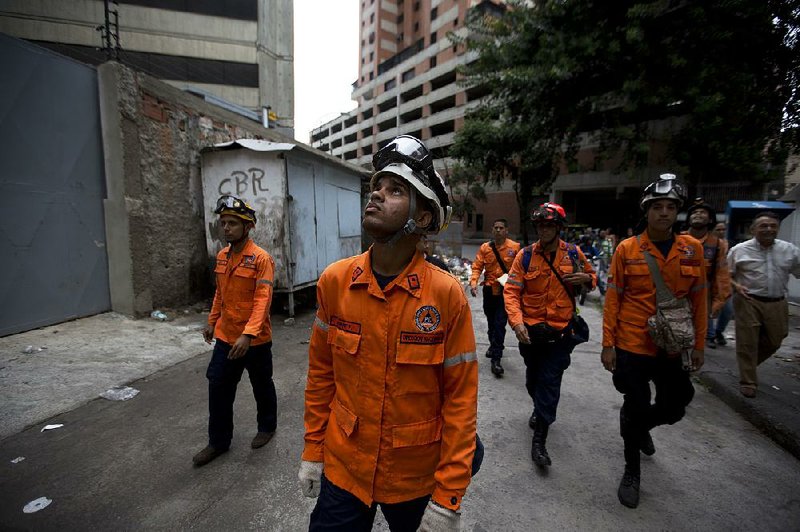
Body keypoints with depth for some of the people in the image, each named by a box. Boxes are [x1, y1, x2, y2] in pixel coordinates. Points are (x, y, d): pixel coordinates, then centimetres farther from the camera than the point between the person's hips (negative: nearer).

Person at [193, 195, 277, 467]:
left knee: (262, 386, 14)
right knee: (218, 388, 11)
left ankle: (267, 427, 37)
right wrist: (212, 322, 18)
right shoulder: (221, 256, 5)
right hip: (225, 336, 6)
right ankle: (218, 441, 29)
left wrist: (248, 335, -31)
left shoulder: (260, 258, -18)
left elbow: (263, 299, -24)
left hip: (255, 339, -6)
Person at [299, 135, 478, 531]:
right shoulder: (333, 281, -10)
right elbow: (321, 371, 1)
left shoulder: (447, 295, -19)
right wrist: (313, 450, 6)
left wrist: (448, 498, -9)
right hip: (342, 468, 2)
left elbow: (460, 399, -12)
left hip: (417, 478, -1)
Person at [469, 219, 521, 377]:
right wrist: (473, 282, -16)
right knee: (491, 321, 19)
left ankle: (496, 358, -2)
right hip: (489, 290, 4)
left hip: (506, 291, -3)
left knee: (500, 324, -8)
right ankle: (494, 346, 44)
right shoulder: (484, 248, 1)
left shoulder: (515, 247, -5)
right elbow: (477, 267, -2)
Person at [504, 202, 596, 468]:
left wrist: (586, 278, -9)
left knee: (550, 381, -2)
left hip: (561, 329, -1)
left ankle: (539, 439, 8)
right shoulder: (525, 256, -5)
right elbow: (511, 291, -8)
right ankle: (539, 409, 49)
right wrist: (517, 322, -21)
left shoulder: (573, 253, 0)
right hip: (531, 329, 1)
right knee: (533, 376, 19)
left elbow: (591, 277, 16)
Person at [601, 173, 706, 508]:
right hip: (632, 346, -3)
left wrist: (699, 344, 8)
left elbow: (698, 300, 6)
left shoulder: (692, 249, 0)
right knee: (635, 407, 8)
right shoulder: (627, 249, -8)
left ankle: (640, 427, 52)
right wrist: (608, 345, -7)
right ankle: (632, 471, 30)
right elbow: (612, 299, -6)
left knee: (674, 407, 17)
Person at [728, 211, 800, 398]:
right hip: (748, 302, -4)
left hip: (777, 304, 4)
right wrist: (735, 285, -16)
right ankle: (748, 382, 13)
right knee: (747, 343, 1)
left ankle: (748, 366, 39)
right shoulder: (739, 250, -4)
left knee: (773, 342, 14)